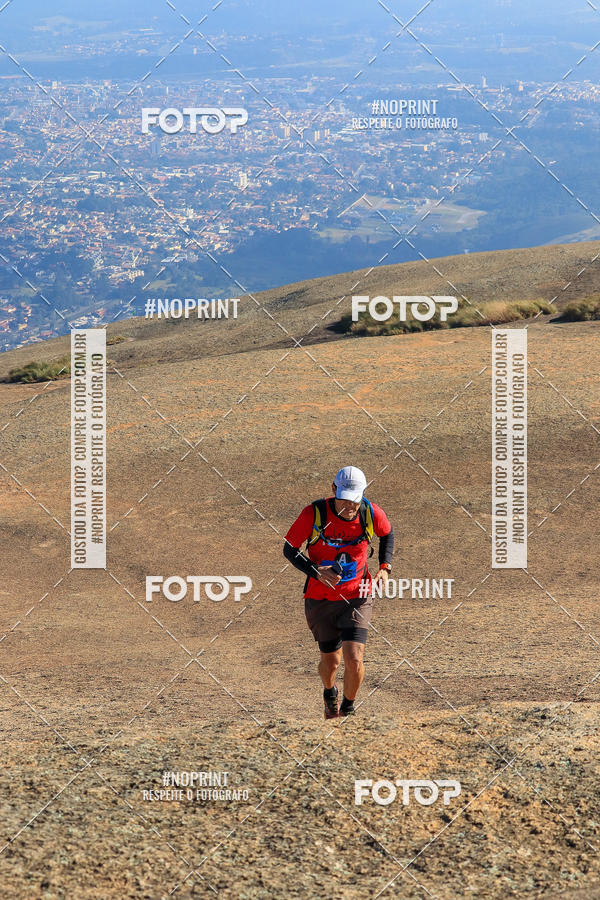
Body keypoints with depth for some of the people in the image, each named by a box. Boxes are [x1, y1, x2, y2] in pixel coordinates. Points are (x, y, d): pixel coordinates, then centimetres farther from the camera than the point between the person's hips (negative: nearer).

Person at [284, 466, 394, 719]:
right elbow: (289, 549, -8)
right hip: (320, 600, 0)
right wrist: (316, 572, -22)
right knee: (331, 659, 13)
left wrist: (385, 567, 0)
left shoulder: (371, 514, -12)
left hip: (356, 598, 0)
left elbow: (387, 534, 12)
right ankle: (329, 694, 49)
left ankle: (348, 708, 15)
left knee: (354, 660, -15)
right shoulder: (314, 514, -18)